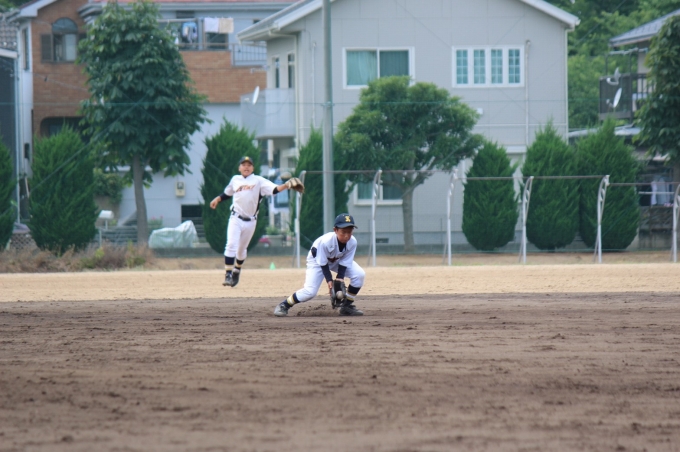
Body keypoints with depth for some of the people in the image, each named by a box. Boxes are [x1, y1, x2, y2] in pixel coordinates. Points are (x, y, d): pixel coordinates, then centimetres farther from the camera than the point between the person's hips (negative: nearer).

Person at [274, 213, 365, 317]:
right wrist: (329, 280, -32)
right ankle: (284, 305, 2)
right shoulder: (325, 241, -39)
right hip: (317, 260, -5)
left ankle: (347, 306, 1)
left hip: (337, 260, 5)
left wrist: (340, 278, -29)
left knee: (359, 274, -15)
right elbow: (323, 263, -26)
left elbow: (344, 263, -17)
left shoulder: (352, 242, -27)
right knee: (310, 291, -20)